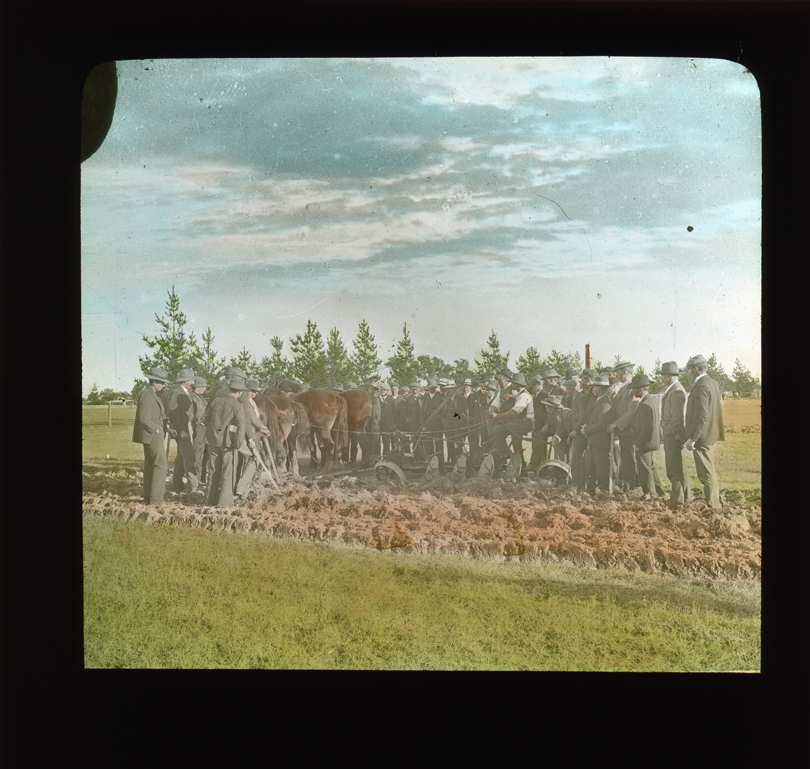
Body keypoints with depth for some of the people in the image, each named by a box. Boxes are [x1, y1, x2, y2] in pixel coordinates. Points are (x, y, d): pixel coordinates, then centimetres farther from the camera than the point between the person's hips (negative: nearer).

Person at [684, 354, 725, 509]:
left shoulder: (701, 387, -20)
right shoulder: (713, 383, 10)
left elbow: (701, 416, -25)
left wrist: (692, 438, -22)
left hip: (702, 437, -10)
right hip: (711, 434, 10)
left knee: (706, 473, -4)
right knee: (709, 471, 20)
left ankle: (712, 505, 1)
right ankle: (717, 498, 29)